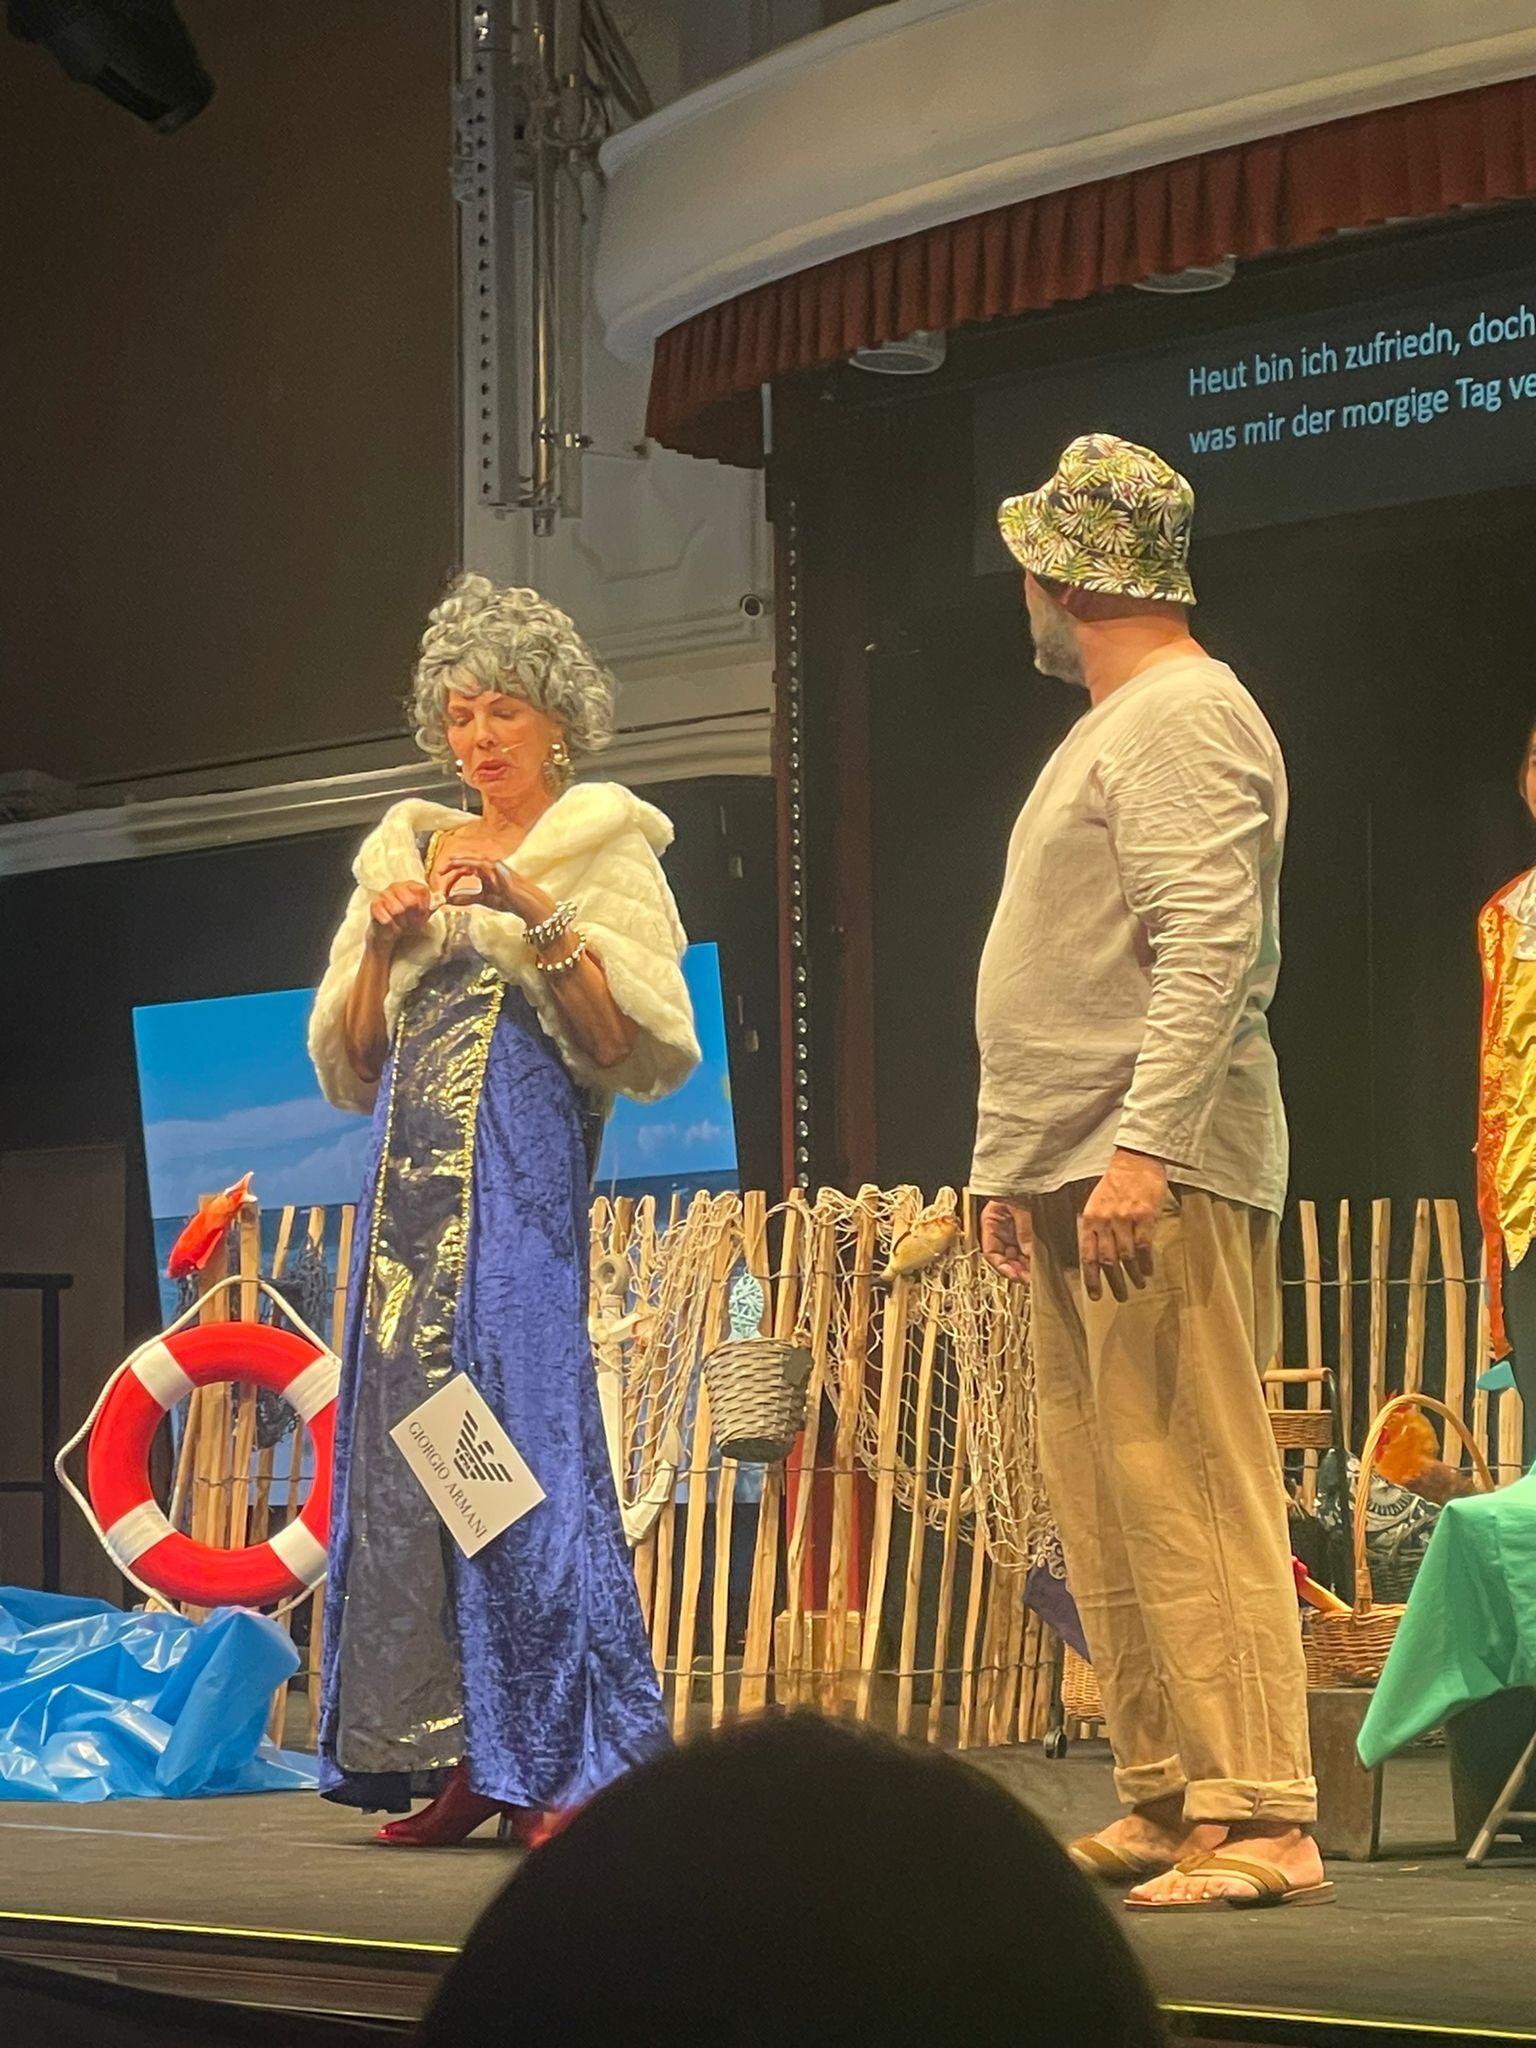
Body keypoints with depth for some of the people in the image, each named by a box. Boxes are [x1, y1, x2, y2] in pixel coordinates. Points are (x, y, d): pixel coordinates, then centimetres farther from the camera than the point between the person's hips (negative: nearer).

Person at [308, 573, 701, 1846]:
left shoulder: (606, 848, 5)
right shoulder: (408, 851, 19)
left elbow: (648, 1046, -7)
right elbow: (347, 1067, 16)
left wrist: (541, 917, -16)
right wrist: (381, 942, 0)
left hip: (525, 1172, -5)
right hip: (415, 1173, 5)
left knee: (524, 1421, -13)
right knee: (408, 1435, 0)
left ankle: (567, 1766, -10)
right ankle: (457, 1760, 3)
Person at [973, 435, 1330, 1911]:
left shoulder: (1185, 715, -9)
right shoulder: (1109, 728, 22)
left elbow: (1209, 947, -20)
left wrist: (1143, 1149, -26)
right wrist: (1016, 1167, 22)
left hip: (1159, 1181, -10)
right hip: (1080, 1178, 10)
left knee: (1191, 1496, -13)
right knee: (1105, 1510, 10)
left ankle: (1259, 1823, -13)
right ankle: (1164, 1805, 14)